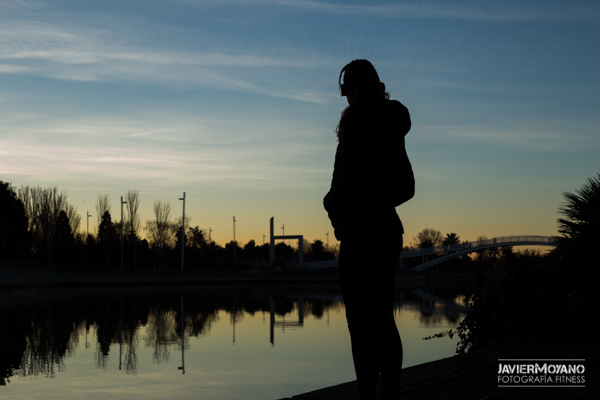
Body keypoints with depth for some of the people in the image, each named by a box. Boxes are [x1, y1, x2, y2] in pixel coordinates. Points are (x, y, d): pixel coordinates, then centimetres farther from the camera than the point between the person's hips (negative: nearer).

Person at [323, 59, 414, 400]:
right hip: (388, 231, 9)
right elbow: (407, 186, 19)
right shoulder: (391, 127, 14)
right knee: (384, 320, 13)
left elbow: (350, 177, -21)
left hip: (361, 234, -9)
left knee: (362, 323, -6)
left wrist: (332, 204, -4)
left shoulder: (356, 122, -11)